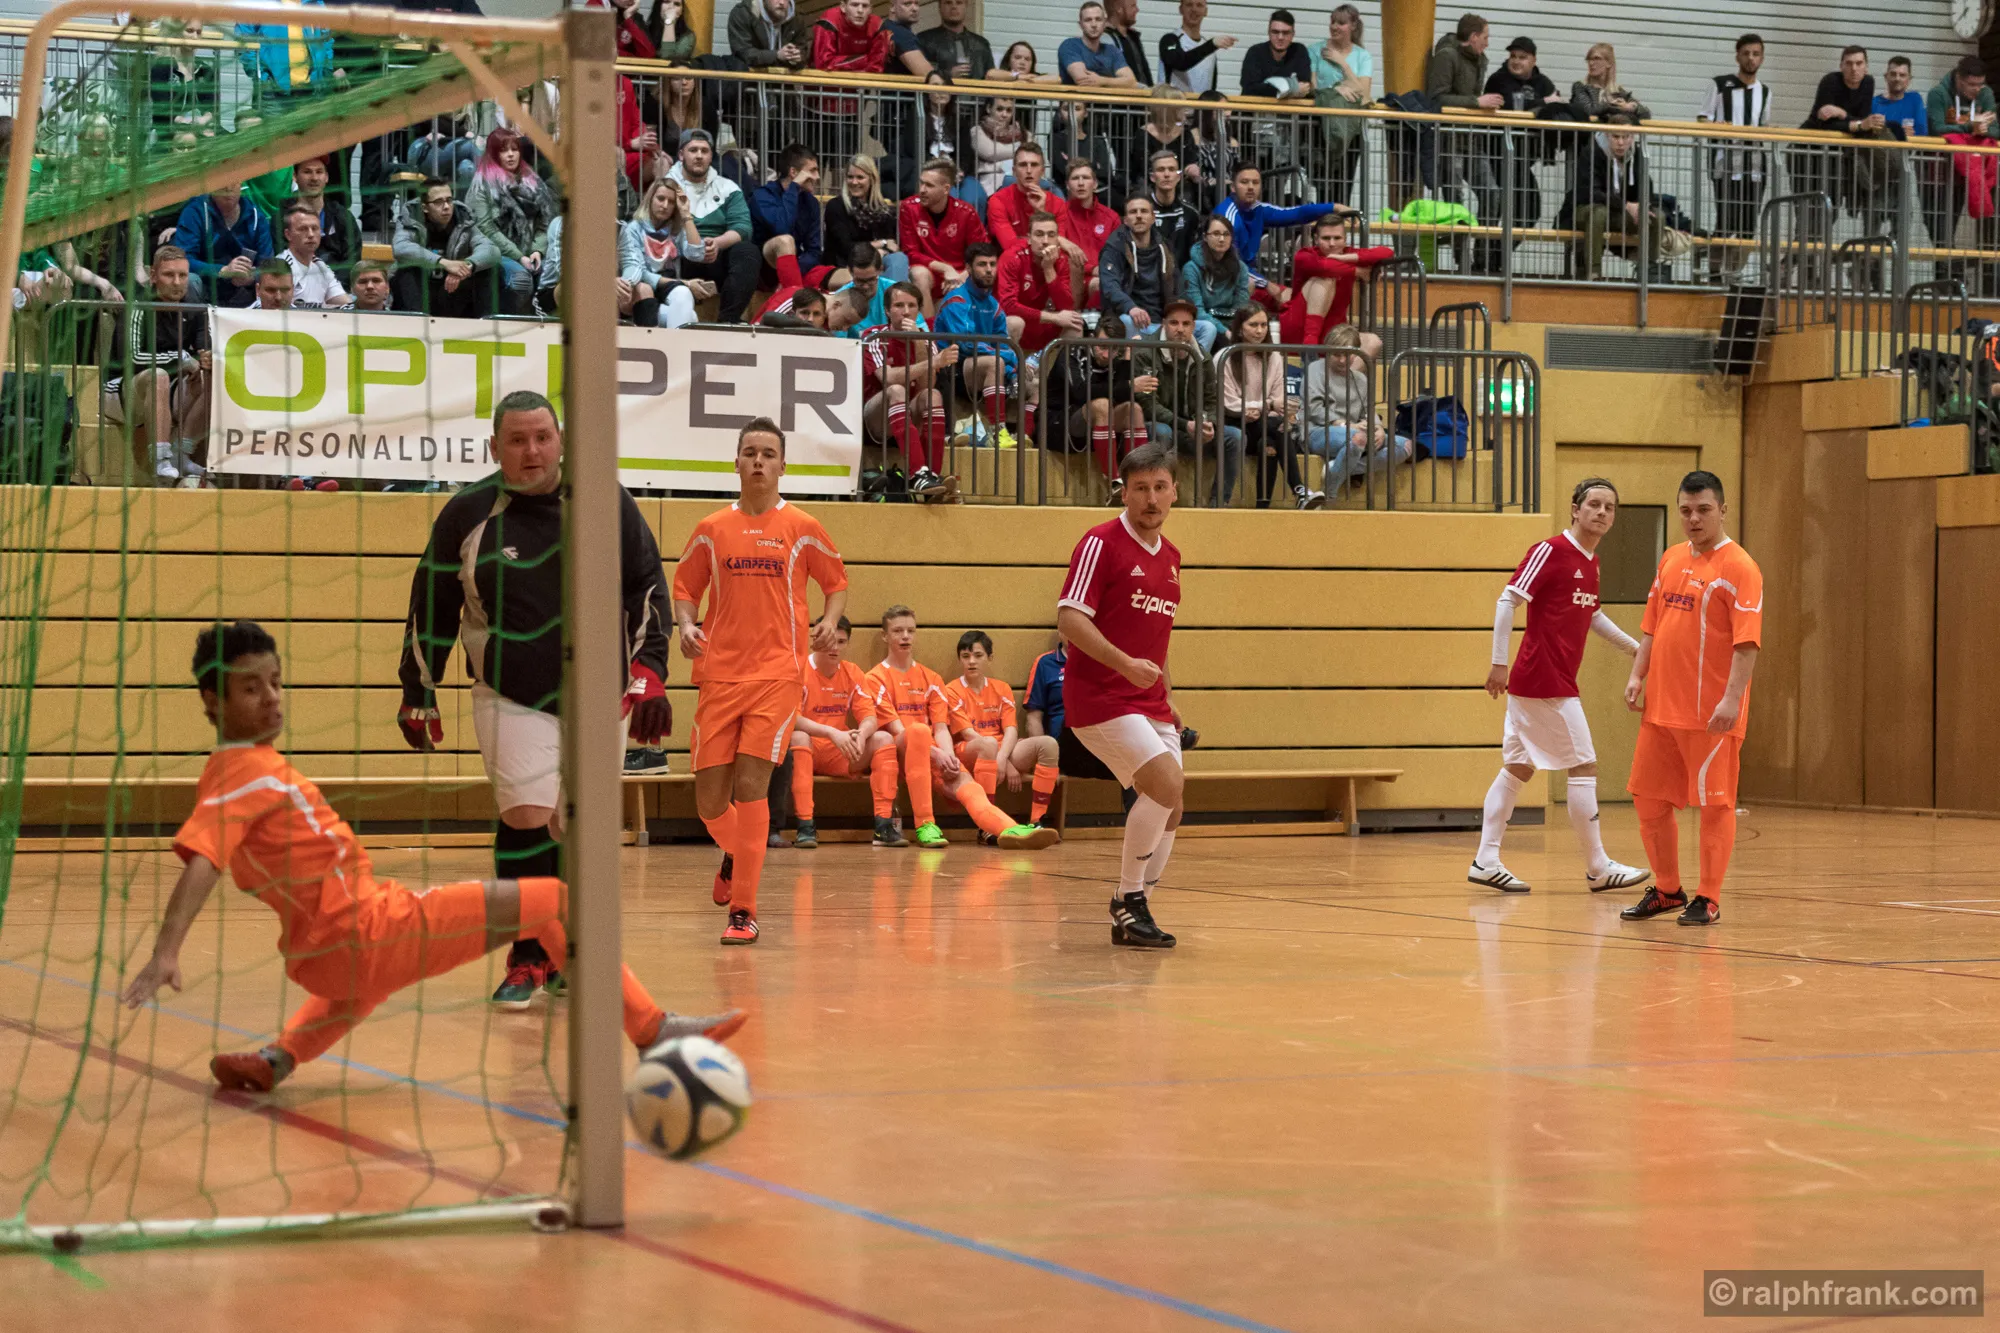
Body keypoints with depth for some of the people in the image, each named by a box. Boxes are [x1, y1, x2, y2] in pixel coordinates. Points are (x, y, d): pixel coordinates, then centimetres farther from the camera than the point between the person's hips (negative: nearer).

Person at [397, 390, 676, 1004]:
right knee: (527, 816, -14)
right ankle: (529, 958, -1)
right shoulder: (467, 514, -4)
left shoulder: (605, 503, -2)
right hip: (510, 696, -2)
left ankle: (563, 952, 24)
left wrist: (648, 672, -4)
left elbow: (646, 586, 4)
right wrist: (417, 693, 6)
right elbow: (430, 608, 4)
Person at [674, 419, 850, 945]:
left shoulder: (803, 529, 4)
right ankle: (734, 856, 37)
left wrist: (828, 622, -6)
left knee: (750, 787, -14)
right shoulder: (711, 531, 8)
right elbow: (684, 589, 16)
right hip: (719, 675, 2)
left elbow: (837, 583, 13)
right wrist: (686, 625, -5)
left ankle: (743, 910, -8)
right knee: (710, 800, 2)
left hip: (778, 674, -2)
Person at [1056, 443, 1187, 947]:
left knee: (1169, 811, 2)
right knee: (1166, 785, -22)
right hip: (1100, 697, -8)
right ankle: (1129, 900, -8)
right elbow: (1069, 617, -17)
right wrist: (1125, 664, -27)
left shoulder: (1170, 556, 15)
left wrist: (1168, 697, 20)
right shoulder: (1102, 543, -8)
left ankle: (1130, 916, 16)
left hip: (1149, 704, 8)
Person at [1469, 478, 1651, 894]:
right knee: (1584, 768, -4)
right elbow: (1507, 601, -17)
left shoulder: (1590, 562, 13)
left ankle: (1486, 860, 11)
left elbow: (1592, 615, 29)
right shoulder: (1550, 551, -13)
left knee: (1518, 767, 9)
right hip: (1547, 683, -9)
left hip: (1533, 684, 9)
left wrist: (1633, 647, 30)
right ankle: (1598, 868, 3)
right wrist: (1500, 663, -21)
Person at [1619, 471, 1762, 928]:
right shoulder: (1671, 559, 13)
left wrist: (1732, 698, -24)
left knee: (1714, 804, 0)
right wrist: (1638, 677, 8)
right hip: (1661, 706, 7)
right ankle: (1667, 890, 25)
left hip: (1710, 714, -7)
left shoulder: (1739, 568, -10)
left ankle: (1709, 901, 8)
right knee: (1649, 800, 11)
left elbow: (1747, 641, -17)